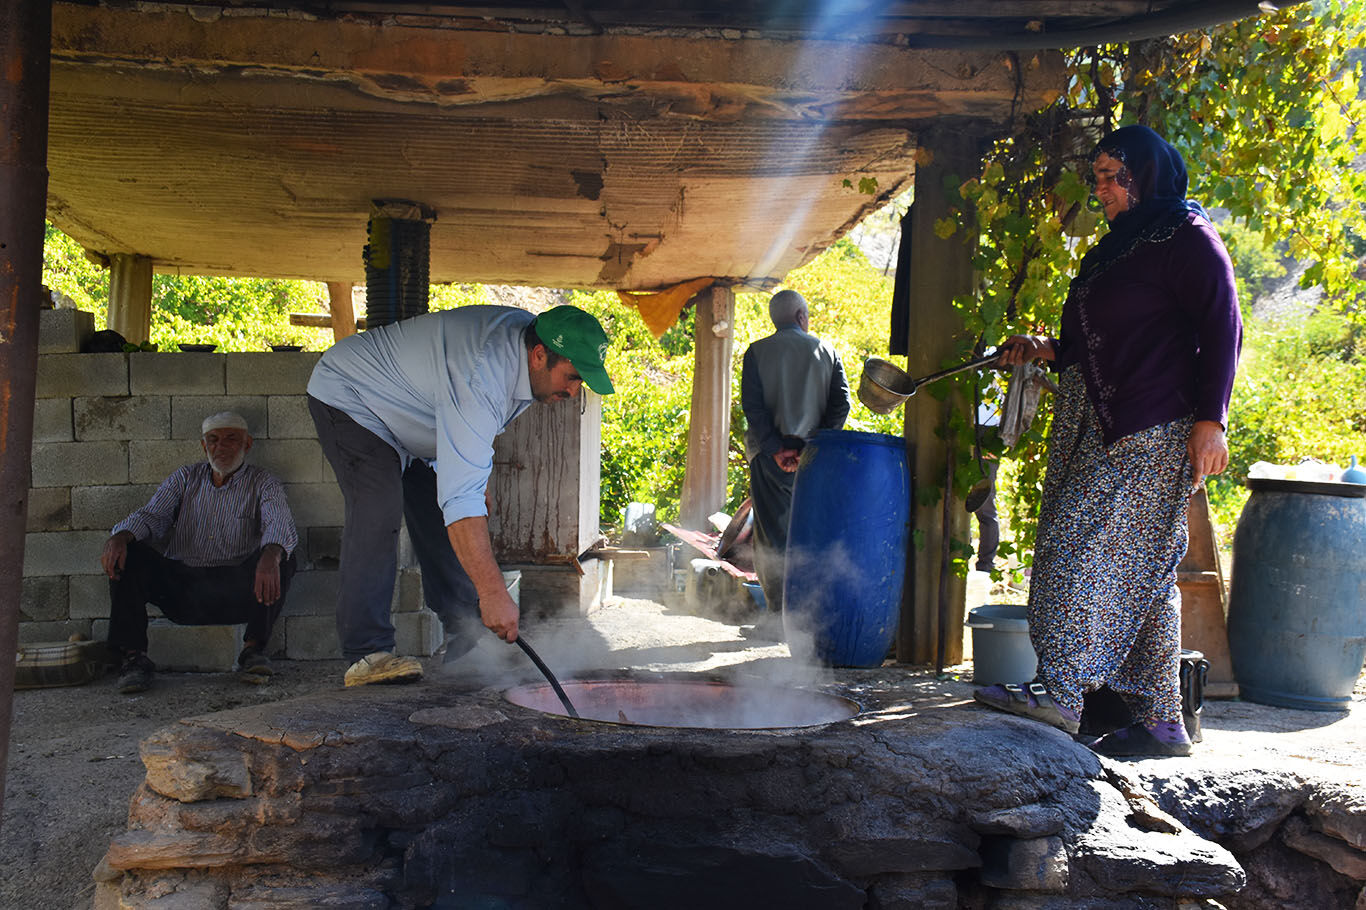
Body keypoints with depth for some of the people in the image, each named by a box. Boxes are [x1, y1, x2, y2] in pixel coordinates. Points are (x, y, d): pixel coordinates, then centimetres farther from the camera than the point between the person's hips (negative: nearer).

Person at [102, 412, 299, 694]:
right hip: (180, 587, 3)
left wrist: (270, 555, -40)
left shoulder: (263, 484, 6)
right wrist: (120, 537, -23)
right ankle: (134, 657, -19)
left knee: (281, 560, -28)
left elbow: (280, 524, -15)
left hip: (233, 592, -3)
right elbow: (151, 515, 2)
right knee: (126, 554, -18)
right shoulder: (185, 478, 16)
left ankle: (253, 648, -21)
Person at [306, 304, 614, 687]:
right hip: (349, 398, -9)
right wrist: (492, 591, -52)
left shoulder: (526, 331, -12)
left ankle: (465, 640, 9)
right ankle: (366, 654, -26)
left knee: (437, 514, 4)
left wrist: (481, 483, 13)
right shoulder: (480, 378, -42)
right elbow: (460, 495, -48)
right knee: (379, 510, -27)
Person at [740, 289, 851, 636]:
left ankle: (779, 614, -1)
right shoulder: (826, 351, 8)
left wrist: (776, 449, -11)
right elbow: (841, 402, -2)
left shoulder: (758, 352, 2)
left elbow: (752, 405, -8)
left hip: (772, 455, -2)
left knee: (772, 535, 2)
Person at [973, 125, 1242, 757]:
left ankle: (1060, 690, -15)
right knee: (1140, 571, 6)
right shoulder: (1116, 247, 24)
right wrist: (1045, 349, 16)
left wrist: (1211, 420, -15)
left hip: (1151, 430, -9)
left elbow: (1222, 327, -9)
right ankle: (1160, 721, 10)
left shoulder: (1188, 237, -2)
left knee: (1087, 545, -16)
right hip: (1096, 429, 9)